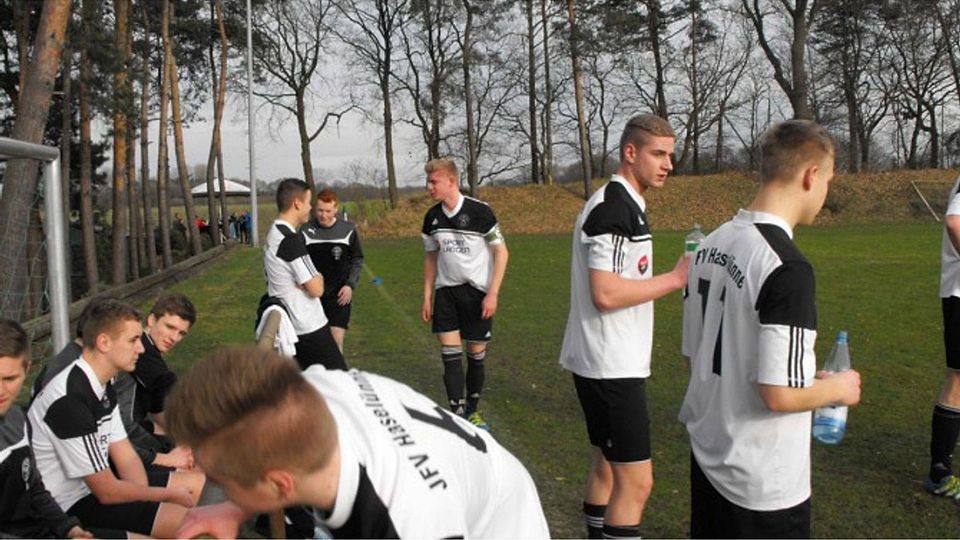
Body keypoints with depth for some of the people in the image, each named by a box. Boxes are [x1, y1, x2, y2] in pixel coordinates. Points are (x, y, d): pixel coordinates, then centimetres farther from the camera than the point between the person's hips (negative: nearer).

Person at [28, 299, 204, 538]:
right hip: (72, 505, -10)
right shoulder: (70, 401, -27)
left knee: (197, 483, 12)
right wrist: (170, 495, -9)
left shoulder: (103, 386, 5)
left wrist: (145, 496, -14)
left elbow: (126, 458, 5)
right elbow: (108, 492, -23)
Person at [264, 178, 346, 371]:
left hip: (289, 326, 9)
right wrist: (319, 277, 1)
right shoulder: (291, 240, -20)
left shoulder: (273, 235, 9)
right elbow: (316, 289, -19)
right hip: (310, 328, -9)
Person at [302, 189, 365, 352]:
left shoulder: (348, 230, -2)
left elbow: (357, 260, 6)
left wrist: (350, 284, -5)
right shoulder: (305, 231, -4)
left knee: (336, 339, -7)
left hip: (339, 295, -1)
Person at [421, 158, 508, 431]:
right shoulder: (432, 217, 1)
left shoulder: (479, 211, -14)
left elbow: (501, 252, -9)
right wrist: (427, 297, 9)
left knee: (476, 355, 6)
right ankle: (458, 415, 1)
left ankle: (472, 410, 25)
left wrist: (492, 294, -14)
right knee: (450, 355, -4)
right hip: (445, 293, 3)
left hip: (477, 291, -3)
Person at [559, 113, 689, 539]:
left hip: (609, 363, 10)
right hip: (611, 366, -10)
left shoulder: (625, 205, 14)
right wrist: (676, 278, -18)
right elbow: (605, 294, -24)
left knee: (606, 467, 17)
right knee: (636, 480, -5)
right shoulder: (613, 208, -17)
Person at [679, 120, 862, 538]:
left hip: (707, 454, 7)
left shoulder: (711, 245, 2)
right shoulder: (787, 267, -23)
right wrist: (838, 388, -4)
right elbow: (780, 394, -24)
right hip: (764, 483, -7)